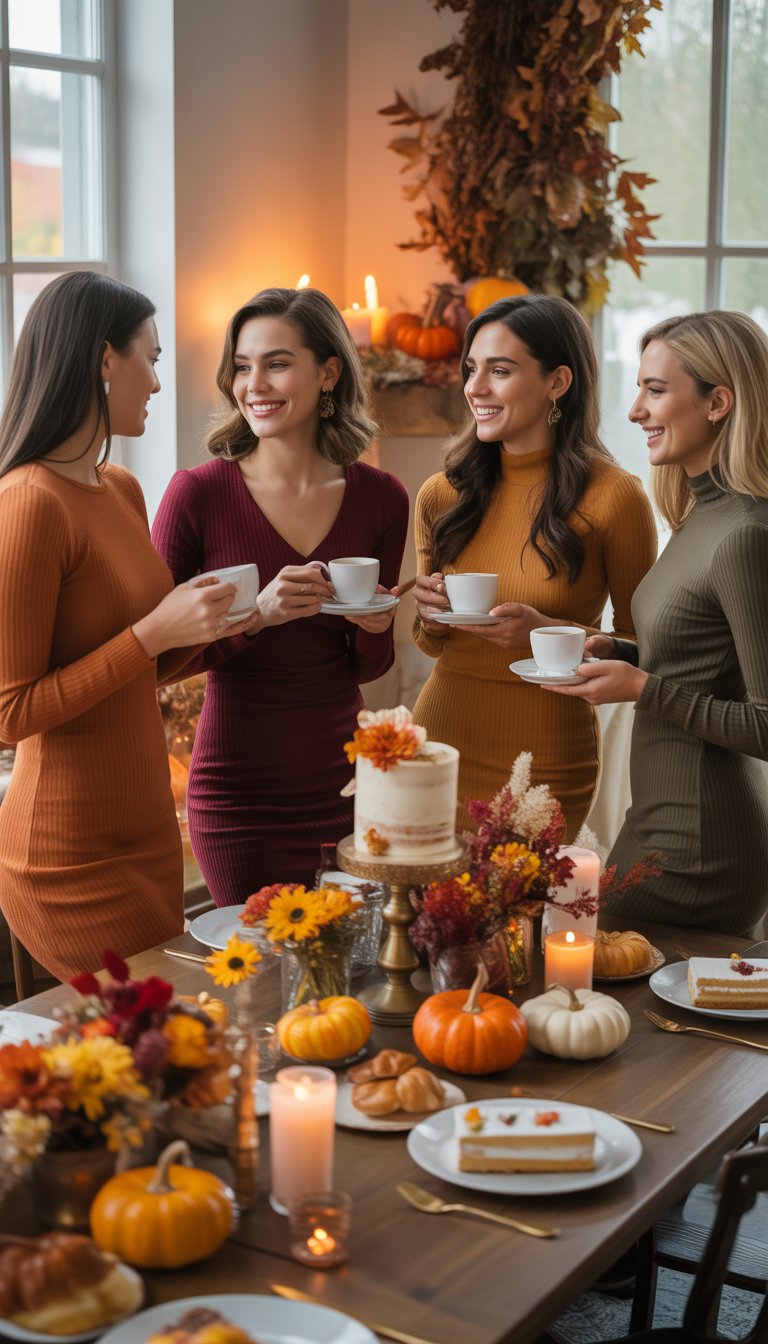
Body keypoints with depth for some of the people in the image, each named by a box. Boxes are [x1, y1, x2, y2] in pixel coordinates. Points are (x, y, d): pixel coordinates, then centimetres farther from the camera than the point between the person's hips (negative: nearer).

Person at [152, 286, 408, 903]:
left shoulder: (380, 498, 0)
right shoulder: (198, 493, -10)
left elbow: (366, 668, 10)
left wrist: (374, 628, -12)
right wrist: (258, 613, -22)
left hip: (345, 782, 3)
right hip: (242, 799, -3)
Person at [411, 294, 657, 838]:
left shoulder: (613, 498, -10)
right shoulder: (443, 496, 3)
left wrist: (548, 633, -18)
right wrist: (431, 618, -7)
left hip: (544, 761, -4)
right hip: (440, 732, 4)